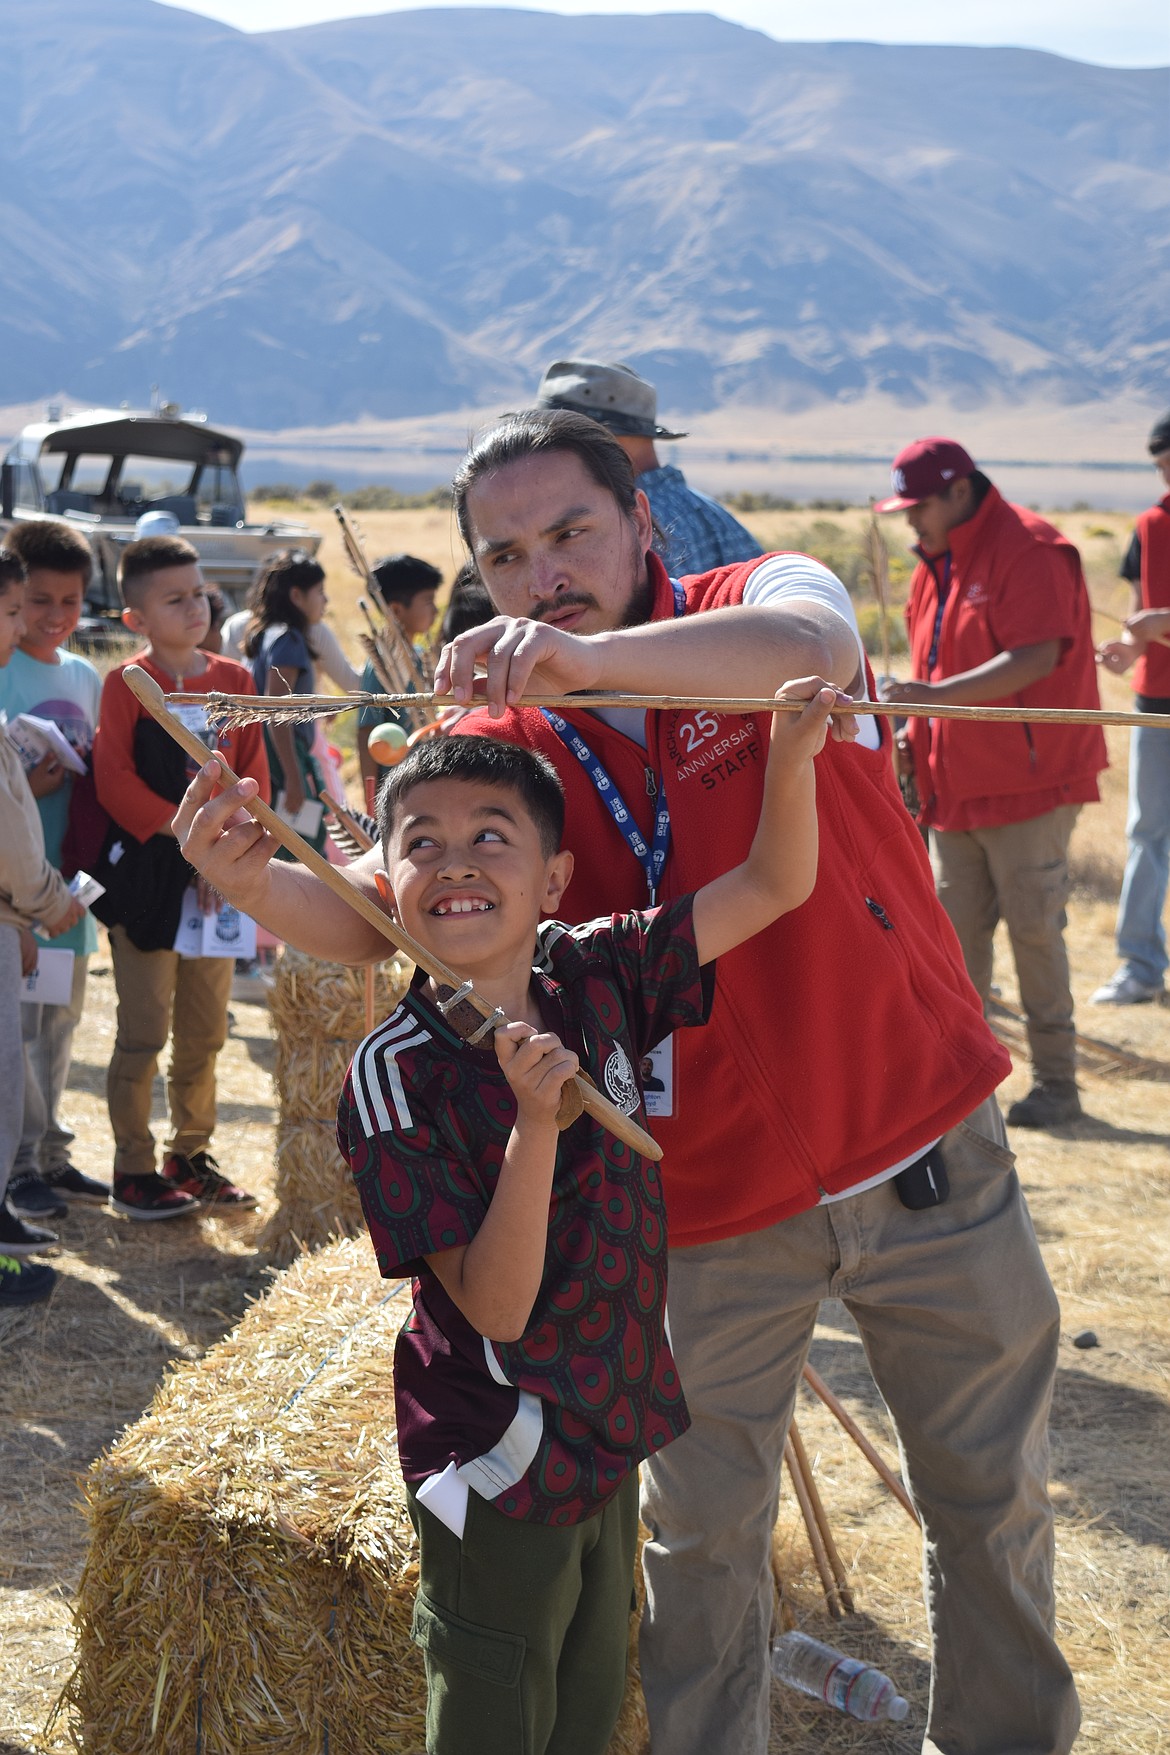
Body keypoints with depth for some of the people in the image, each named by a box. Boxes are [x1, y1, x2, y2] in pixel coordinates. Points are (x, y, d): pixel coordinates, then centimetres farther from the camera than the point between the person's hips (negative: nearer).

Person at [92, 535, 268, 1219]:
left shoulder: (236, 681, 8)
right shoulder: (126, 683, -6)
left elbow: (254, 775, 7)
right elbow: (116, 780, -12)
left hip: (221, 876, 5)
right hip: (147, 876, -5)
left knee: (205, 1032, 13)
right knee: (144, 1032, -2)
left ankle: (192, 1155, 26)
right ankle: (134, 1172, 7)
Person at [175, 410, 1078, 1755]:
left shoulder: (760, 597, -10)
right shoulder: (501, 752, -3)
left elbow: (807, 646, -34)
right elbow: (369, 922, -6)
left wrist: (590, 655, -51)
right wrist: (254, 879, -29)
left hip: (927, 1155, -1)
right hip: (716, 1213, 1)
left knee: (992, 1502, 17)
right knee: (701, 1536, 13)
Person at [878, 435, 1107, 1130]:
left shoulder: (1029, 551, -13)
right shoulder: (939, 562, 15)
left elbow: (1037, 657, -24)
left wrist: (939, 693, -31)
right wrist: (919, 731, 11)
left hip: (1028, 781, -9)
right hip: (957, 781, 9)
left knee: (1033, 928, -4)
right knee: (957, 933, 9)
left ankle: (1057, 1082, 6)